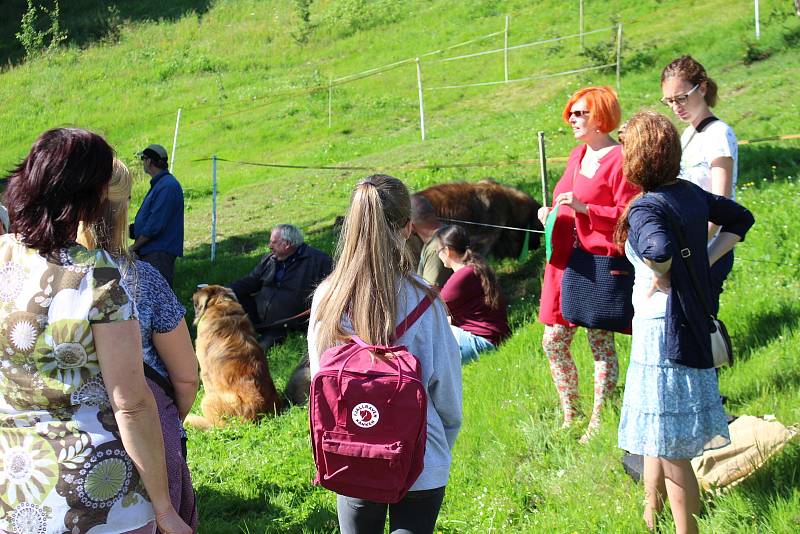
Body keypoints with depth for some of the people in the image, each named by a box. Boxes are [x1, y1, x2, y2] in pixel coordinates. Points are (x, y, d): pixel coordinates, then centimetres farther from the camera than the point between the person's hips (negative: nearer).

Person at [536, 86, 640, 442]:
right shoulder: (577, 155, 16)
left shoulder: (619, 159, -11)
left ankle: (597, 424, 10)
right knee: (553, 341, 10)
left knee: (601, 345, 1)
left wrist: (584, 208, -23)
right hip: (566, 263, 9)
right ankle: (569, 416, 23)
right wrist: (552, 213, 7)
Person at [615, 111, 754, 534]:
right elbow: (740, 219, 20)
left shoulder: (646, 207, -20)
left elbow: (659, 250, -40)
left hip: (662, 331, -9)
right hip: (690, 322, 9)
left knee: (669, 449, 0)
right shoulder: (691, 193, 5)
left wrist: (660, 278, -19)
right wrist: (704, 260, 12)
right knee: (657, 439, 23)